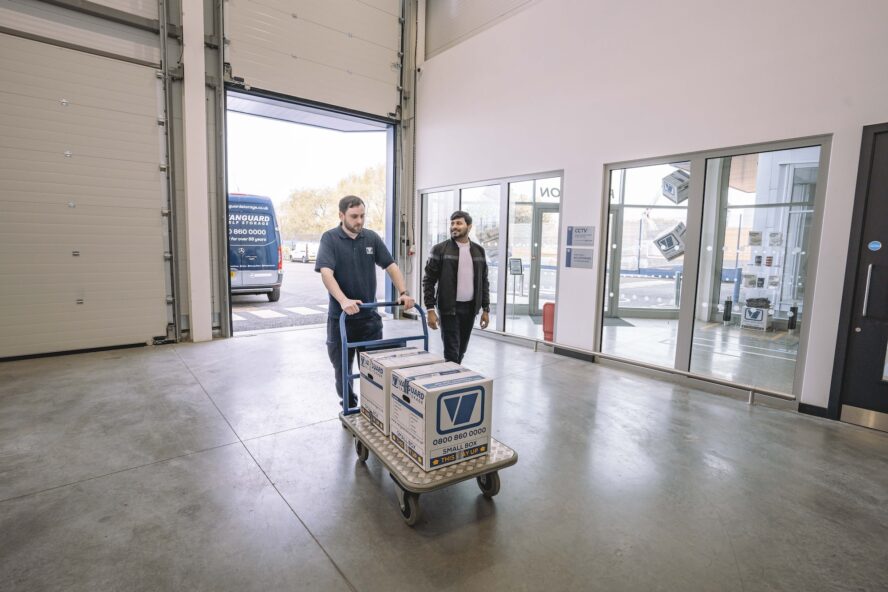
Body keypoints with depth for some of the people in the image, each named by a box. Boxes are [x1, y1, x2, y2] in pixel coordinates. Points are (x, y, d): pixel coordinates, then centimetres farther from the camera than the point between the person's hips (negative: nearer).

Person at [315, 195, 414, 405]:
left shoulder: (372, 238, 4)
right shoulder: (330, 238, -7)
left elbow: (391, 266, 5)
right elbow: (326, 272, -20)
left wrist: (403, 293, -10)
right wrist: (343, 300, -35)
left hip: (370, 315, 2)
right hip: (341, 317, -2)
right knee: (343, 367, 11)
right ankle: (349, 408, 30)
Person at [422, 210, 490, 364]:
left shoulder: (478, 251, 8)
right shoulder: (440, 249, -5)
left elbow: (484, 281, 12)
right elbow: (429, 281, -5)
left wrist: (486, 309, 7)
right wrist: (430, 309, -12)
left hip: (470, 308, 4)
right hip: (449, 308, -4)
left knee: (461, 351, 12)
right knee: (451, 353, -3)